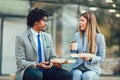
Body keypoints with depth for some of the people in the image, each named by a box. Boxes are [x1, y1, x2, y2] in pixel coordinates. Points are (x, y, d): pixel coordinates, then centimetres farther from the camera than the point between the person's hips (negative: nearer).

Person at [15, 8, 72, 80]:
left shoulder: (48, 37, 13)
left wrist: (55, 62, -11)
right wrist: (37, 65, -26)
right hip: (29, 70, -5)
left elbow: (52, 57, 15)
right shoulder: (21, 38, -4)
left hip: (46, 70, 5)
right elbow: (20, 62, -10)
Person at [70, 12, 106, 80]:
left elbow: (101, 58, -1)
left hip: (92, 69, -2)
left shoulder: (99, 37, -2)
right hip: (78, 67, 2)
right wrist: (72, 49, -6)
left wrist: (90, 57, -19)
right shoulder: (77, 35, 9)